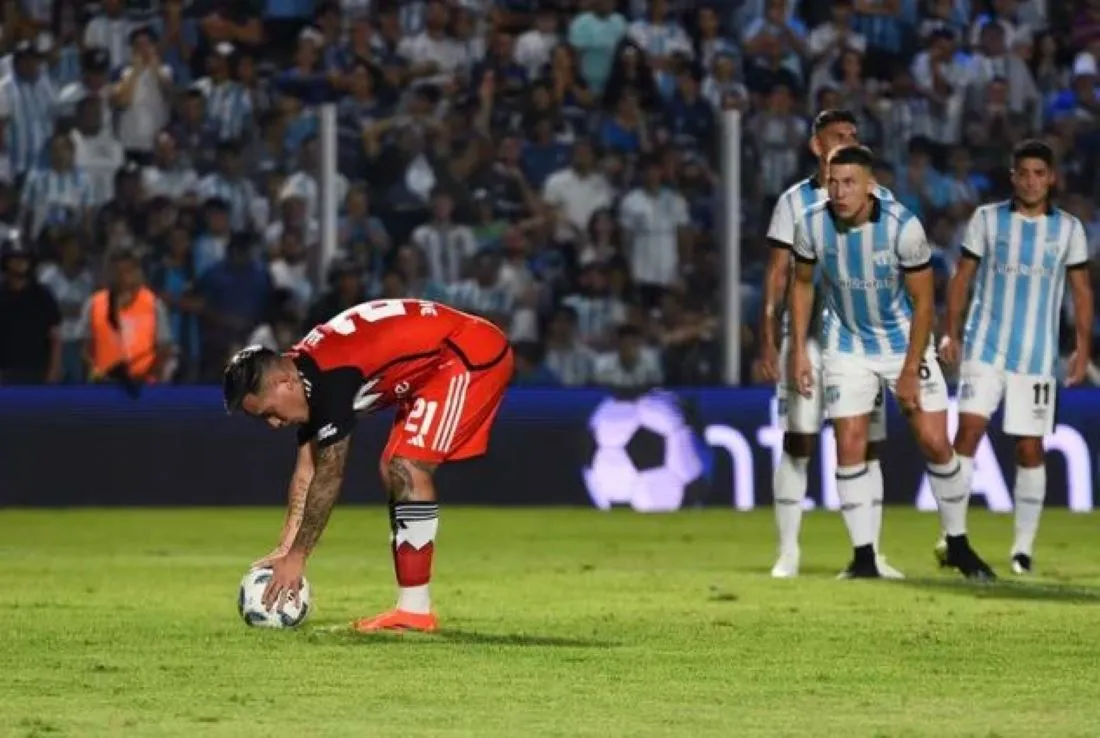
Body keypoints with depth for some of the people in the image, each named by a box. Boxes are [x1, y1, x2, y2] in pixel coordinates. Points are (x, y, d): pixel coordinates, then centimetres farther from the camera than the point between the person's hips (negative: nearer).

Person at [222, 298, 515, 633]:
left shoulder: (329, 378, -26)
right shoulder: (305, 373, 4)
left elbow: (328, 477, -22)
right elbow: (306, 472, 10)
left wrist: (296, 557, -16)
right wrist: (286, 548, 6)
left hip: (471, 355, -11)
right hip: (436, 366, 11)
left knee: (407, 469, -18)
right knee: (394, 471, 9)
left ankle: (415, 609, -16)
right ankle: (411, 606, 9)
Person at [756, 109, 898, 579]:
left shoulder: (880, 201, 7)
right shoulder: (795, 201, 4)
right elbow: (777, 274, 3)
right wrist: (767, 340, -4)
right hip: (807, 334, -1)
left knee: (866, 447, 1)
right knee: (797, 443, -4)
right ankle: (788, 553, 1)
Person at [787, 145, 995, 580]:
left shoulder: (903, 227, -23)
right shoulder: (812, 225, -15)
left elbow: (923, 301, -14)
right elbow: (802, 283, 4)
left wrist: (910, 371, -14)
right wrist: (799, 350, 0)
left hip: (905, 342, -2)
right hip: (847, 345, 2)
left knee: (935, 443, -4)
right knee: (850, 448, -8)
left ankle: (958, 547, 12)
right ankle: (863, 556, 1)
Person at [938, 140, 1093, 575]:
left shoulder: (1068, 229, 5)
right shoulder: (987, 220, 3)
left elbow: (1081, 291, 9)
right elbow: (962, 276, 7)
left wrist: (1083, 348, 2)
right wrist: (950, 332, -1)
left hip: (1037, 356, 1)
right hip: (985, 347, -1)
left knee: (1030, 448, 2)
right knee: (969, 428, -13)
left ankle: (1024, 544, 12)